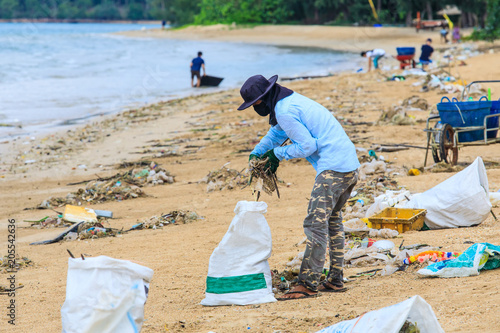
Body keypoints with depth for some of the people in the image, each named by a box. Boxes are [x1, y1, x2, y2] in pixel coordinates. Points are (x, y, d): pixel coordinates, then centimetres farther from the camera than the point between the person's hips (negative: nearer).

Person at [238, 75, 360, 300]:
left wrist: (277, 154, 0)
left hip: (332, 168, -11)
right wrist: (256, 153, 37)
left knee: (316, 223, -12)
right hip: (351, 165, 11)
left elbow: (307, 146, -13)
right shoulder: (291, 100, 19)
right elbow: (277, 131, 37)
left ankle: (308, 284, -15)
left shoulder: (285, 111, -13)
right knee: (332, 220, 19)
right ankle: (336, 281, 23)